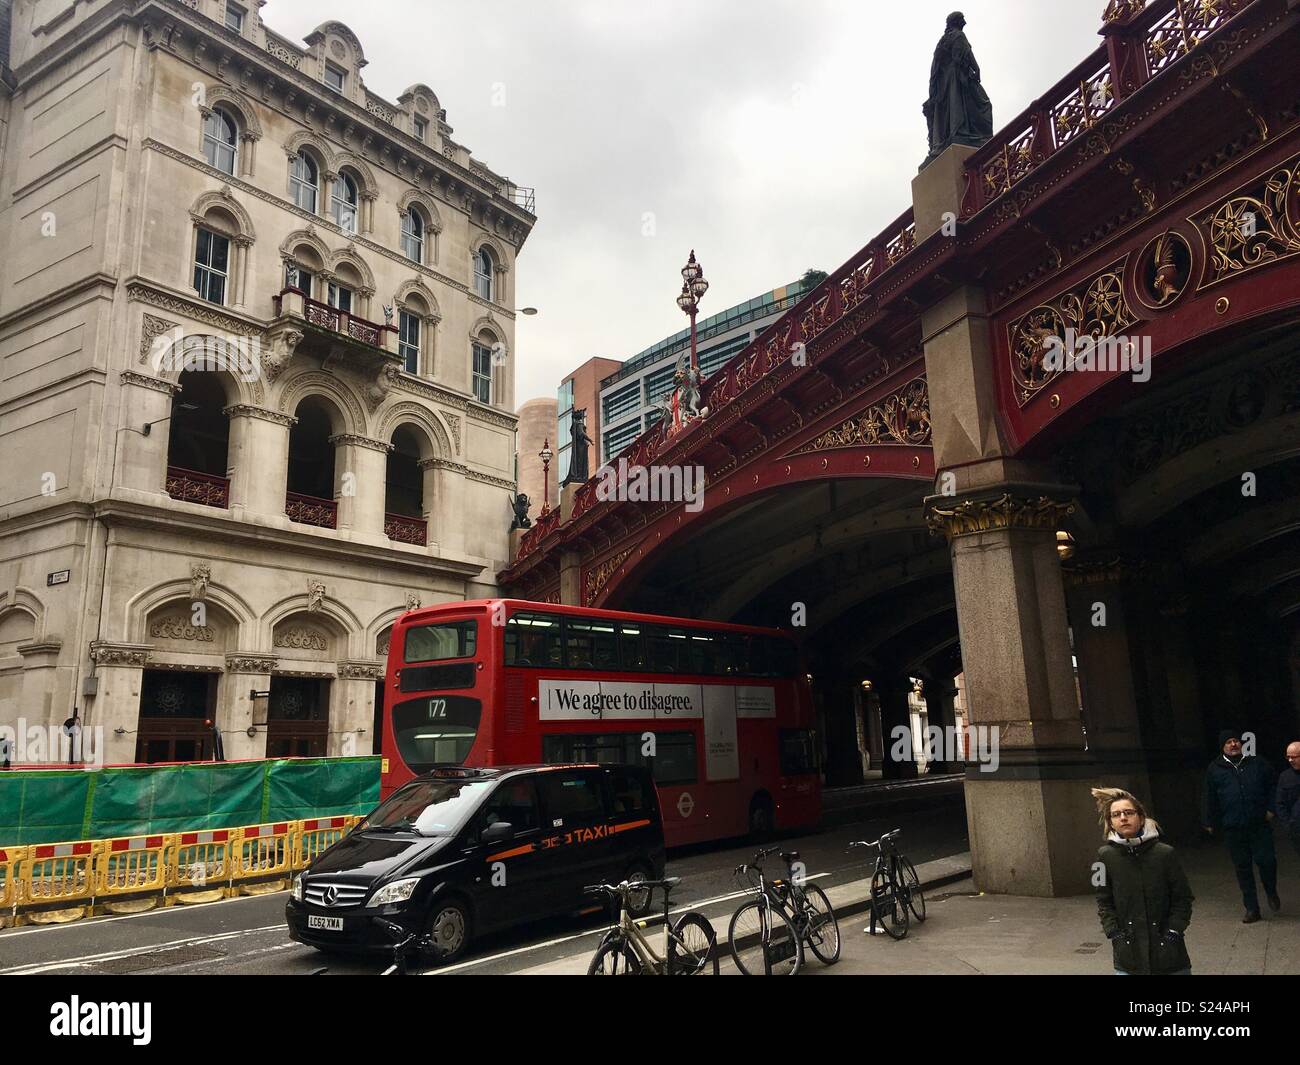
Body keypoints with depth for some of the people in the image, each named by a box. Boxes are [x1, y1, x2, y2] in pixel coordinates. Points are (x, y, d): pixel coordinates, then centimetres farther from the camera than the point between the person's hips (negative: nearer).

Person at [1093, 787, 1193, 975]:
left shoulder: (1165, 853, -8)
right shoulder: (1106, 856, -5)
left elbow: (1183, 898, 0)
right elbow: (1104, 902, 3)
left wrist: (1174, 931, -7)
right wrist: (1115, 934, -6)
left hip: (1167, 949, 0)